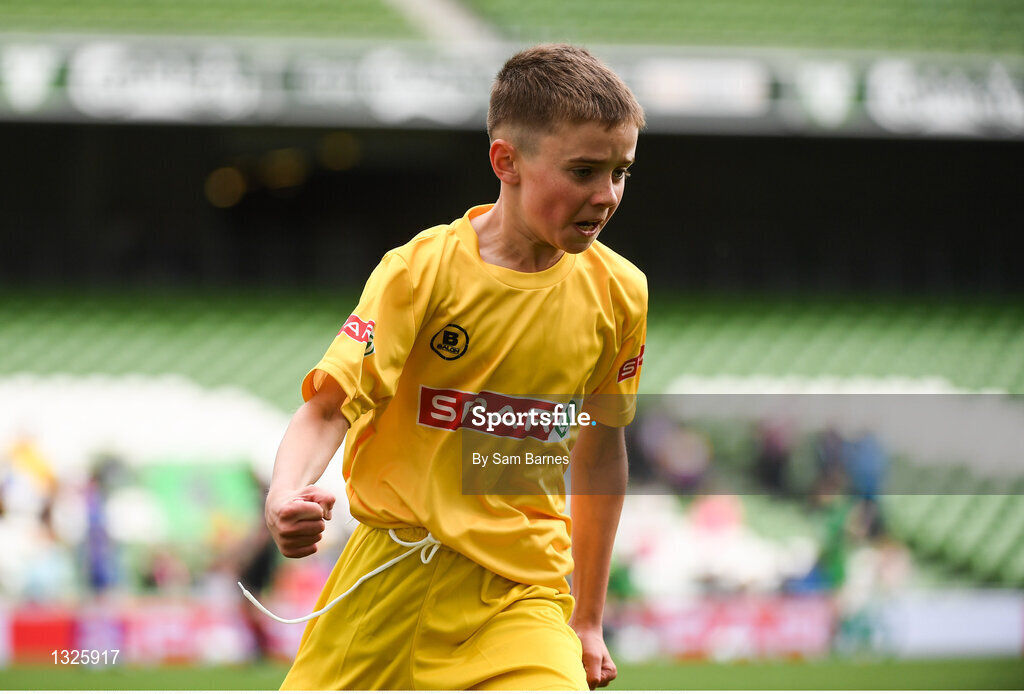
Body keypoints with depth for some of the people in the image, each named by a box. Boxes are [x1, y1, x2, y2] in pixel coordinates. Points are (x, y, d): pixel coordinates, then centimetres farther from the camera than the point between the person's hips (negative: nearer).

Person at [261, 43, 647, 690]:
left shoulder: (619, 292, 1)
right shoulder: (424, 269, -9)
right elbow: (330, 407, -14)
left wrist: (589, 618, 20)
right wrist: (287, 497, -36)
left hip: (521, 588, 1)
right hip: (396, 570, -1)